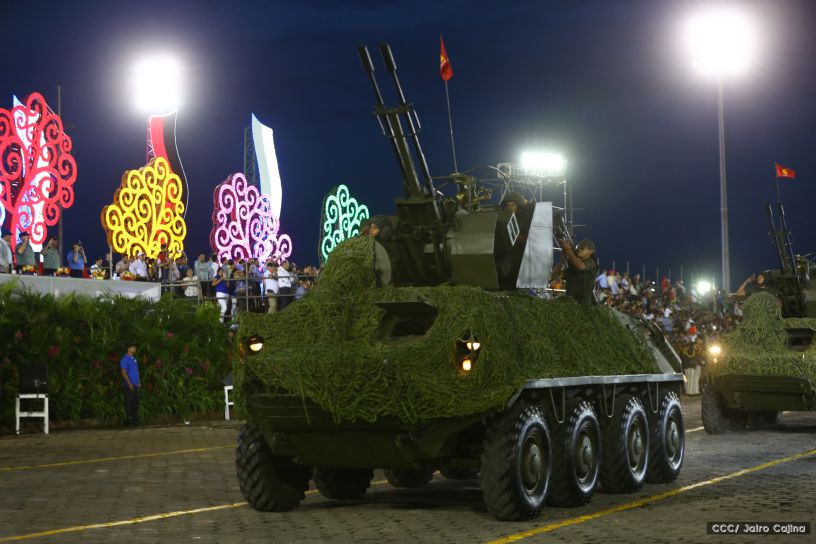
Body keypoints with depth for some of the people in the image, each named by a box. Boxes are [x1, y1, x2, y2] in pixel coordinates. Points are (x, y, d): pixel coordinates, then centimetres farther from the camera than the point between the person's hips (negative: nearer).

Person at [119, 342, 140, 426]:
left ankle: (135, 420, 12)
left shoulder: (133, 359, 18)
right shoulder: (125, 359, -9)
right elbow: (123, 372, -16)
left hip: (135, 385, 9)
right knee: (129, 403, -7)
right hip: (128, 386, -9)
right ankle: (128, 420, -4)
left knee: (135, 403, 8)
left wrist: (139, 382, 17)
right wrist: (129, 383, -20)